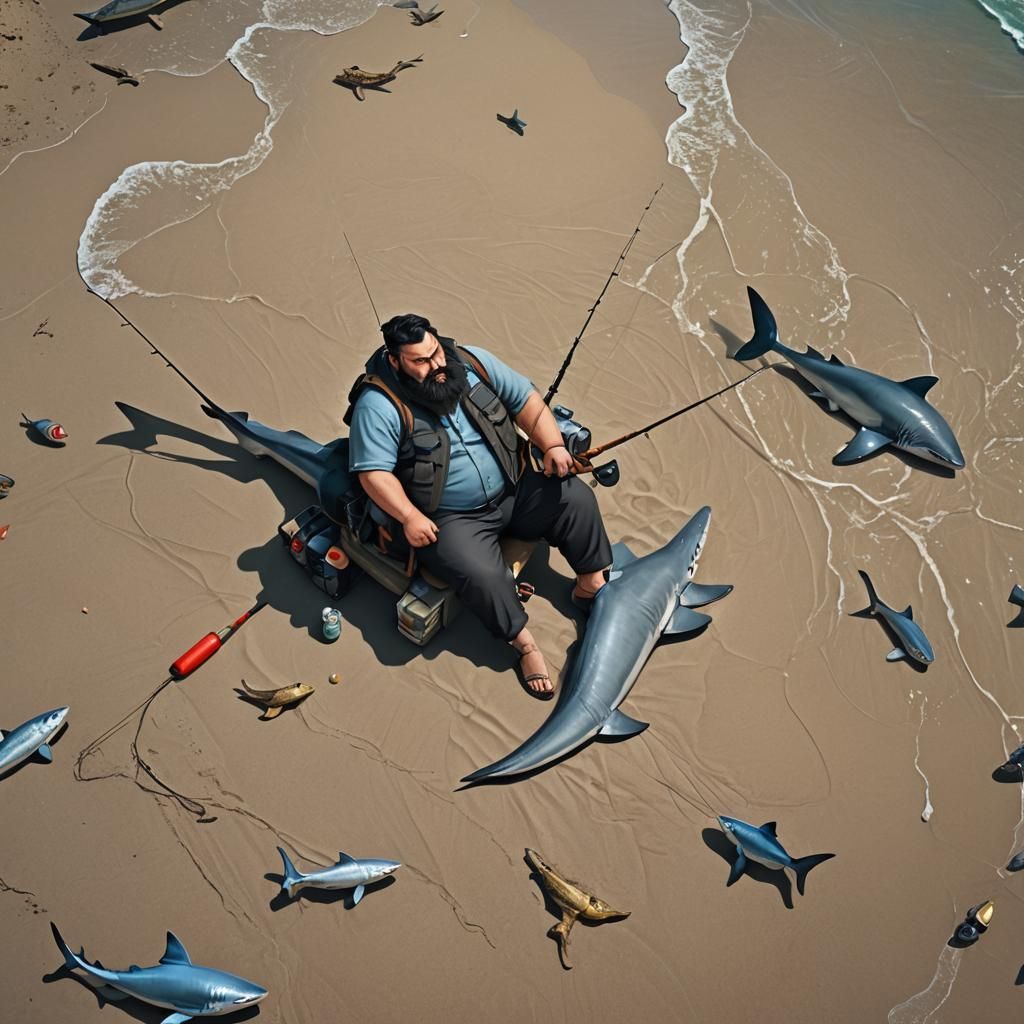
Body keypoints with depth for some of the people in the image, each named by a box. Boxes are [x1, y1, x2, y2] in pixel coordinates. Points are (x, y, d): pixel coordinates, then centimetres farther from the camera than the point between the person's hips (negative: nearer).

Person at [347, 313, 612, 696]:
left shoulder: (471, 362, -2)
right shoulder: (379, 404, -16)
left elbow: (525, 399, 5)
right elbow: (374, 472, -18)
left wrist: (553, 446, -7)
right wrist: (410, 517, -25)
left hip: (514, 492, 5)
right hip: (450, 519, -5)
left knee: (576, 497, -8)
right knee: (483, 575, -29)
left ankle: (592, 584, 10)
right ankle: (524, 643, -5)